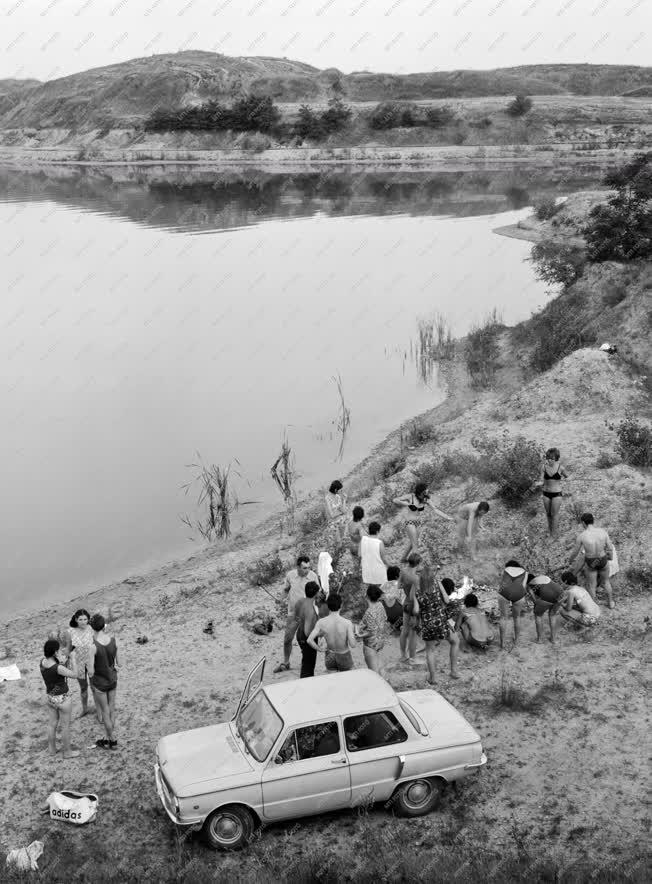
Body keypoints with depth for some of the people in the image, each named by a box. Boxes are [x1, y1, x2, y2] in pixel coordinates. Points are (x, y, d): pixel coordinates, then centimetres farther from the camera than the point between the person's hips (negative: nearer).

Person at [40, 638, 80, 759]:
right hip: (62, 699, -7)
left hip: (50, 697, 7)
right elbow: (74, 675, -19)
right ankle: (67, 752, 32)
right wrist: (73, 658, -12)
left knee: (52, 724, 25)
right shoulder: (58, 668, -34)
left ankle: (52, 749, 42)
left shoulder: (42, 662, -12)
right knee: (65, 726, 14)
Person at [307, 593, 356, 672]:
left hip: (330, 656, 2)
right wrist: (353, 635, -4)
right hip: (344, 657, -2)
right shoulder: (347, 623, -26)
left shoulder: (321, 622, -19)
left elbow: (309, 640, -26)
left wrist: (319, 649, -8)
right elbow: (352, 645, -26)